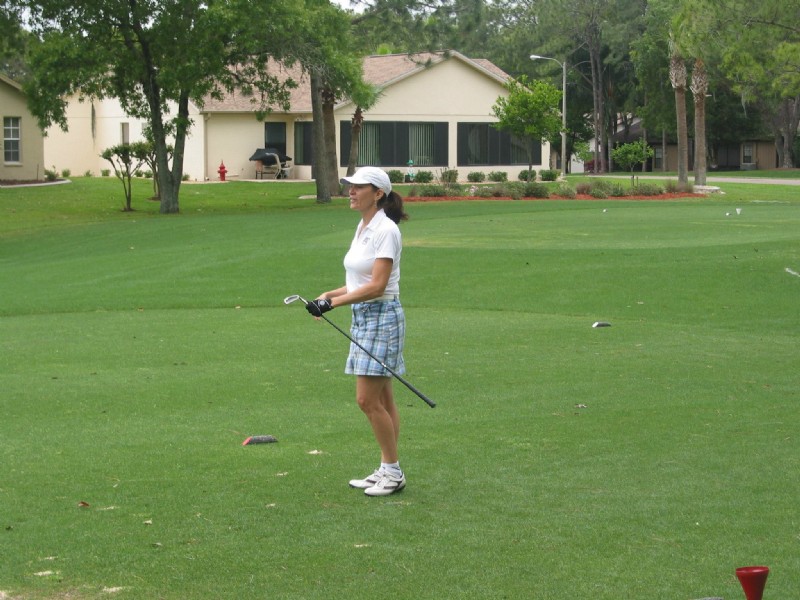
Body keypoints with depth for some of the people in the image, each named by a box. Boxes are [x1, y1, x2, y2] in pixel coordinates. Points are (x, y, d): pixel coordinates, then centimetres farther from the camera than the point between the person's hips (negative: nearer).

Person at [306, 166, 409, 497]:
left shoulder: (386, 230, -15)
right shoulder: (363, 227, 13)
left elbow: (376, 286, -21)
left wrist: (333, 302, -22)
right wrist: (329, 294, 5)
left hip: (382, 317, -9)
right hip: (362, 318, 9)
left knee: (368, 399, -9)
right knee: (381, 400, 10)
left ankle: (393, 472, 1)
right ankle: (388, 470, 14)